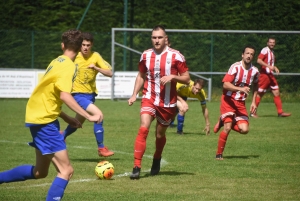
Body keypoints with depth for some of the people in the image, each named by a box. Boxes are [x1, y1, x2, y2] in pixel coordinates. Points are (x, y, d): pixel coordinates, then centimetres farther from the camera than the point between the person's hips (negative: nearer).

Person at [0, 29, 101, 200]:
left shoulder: (57, 62, 13)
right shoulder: (69, 66, -15)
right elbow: (64, 95, -28)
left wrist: (66, 118, 20)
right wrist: (89, 116, -27)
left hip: (38, 117, 9)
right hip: (45, 120, -9)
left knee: (39, 172, 21)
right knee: (66, 171, -11)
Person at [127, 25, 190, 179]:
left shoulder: (175, 56, -7)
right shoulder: (146, 55, 3)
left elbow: (186, 78, -3)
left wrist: (172, 77, -21)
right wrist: (134, 95, 7)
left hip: (168, 102, -1)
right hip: (149, 98, 1)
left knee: (160, 134, 12)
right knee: (143, 128, -20)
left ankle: (156, 160, 43)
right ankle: (136, 167, -23)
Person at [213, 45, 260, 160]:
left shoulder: (255, 71, 0)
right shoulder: (236, 67, -15)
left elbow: (255, 85, 22)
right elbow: (225, 84, -23)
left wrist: (253, 102, 14)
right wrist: (240, 89, -36)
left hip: (241, 103, 5)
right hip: (228, 100, -5)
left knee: (244, 129, -9)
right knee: (227, 128, -14)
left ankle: (224, 122, 17)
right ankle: (219, 154, 3)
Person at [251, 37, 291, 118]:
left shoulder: (272, 52, 16)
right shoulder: (265, 50, -10)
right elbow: (259, 60, -22)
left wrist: (274, 68, 12)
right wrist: (269, 66, -27)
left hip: (271, 75, 8)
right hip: (264, 74, -8)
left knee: (276, 93, 3)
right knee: (260, 93, -3)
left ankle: (280, 112, 5)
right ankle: (253, 112, 5)